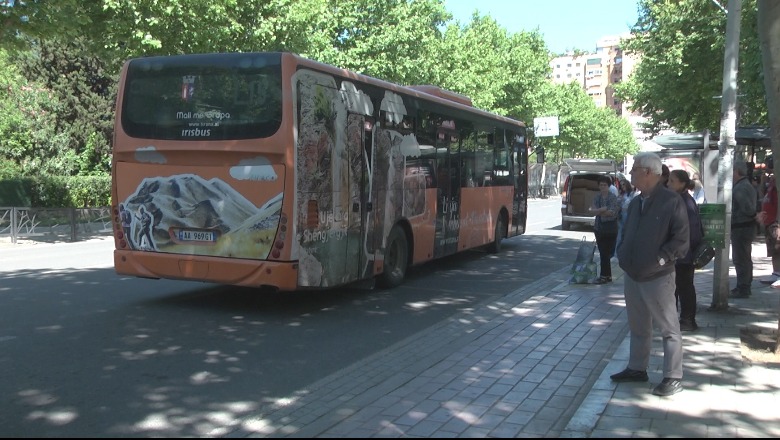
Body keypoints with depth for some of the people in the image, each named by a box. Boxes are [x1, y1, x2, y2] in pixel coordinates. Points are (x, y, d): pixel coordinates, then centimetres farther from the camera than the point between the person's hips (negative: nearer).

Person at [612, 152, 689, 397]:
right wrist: (622, 255, 7)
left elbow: (682, 239, -16)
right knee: (638, 327, 19)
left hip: (658, 277, -8)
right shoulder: (635, 203, 12)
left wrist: (660, 259, -19)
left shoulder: (672, 201, -12)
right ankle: (637, 369, 31)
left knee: (669, 328, 3)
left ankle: (673, 378, 10)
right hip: (632, 276, 8)